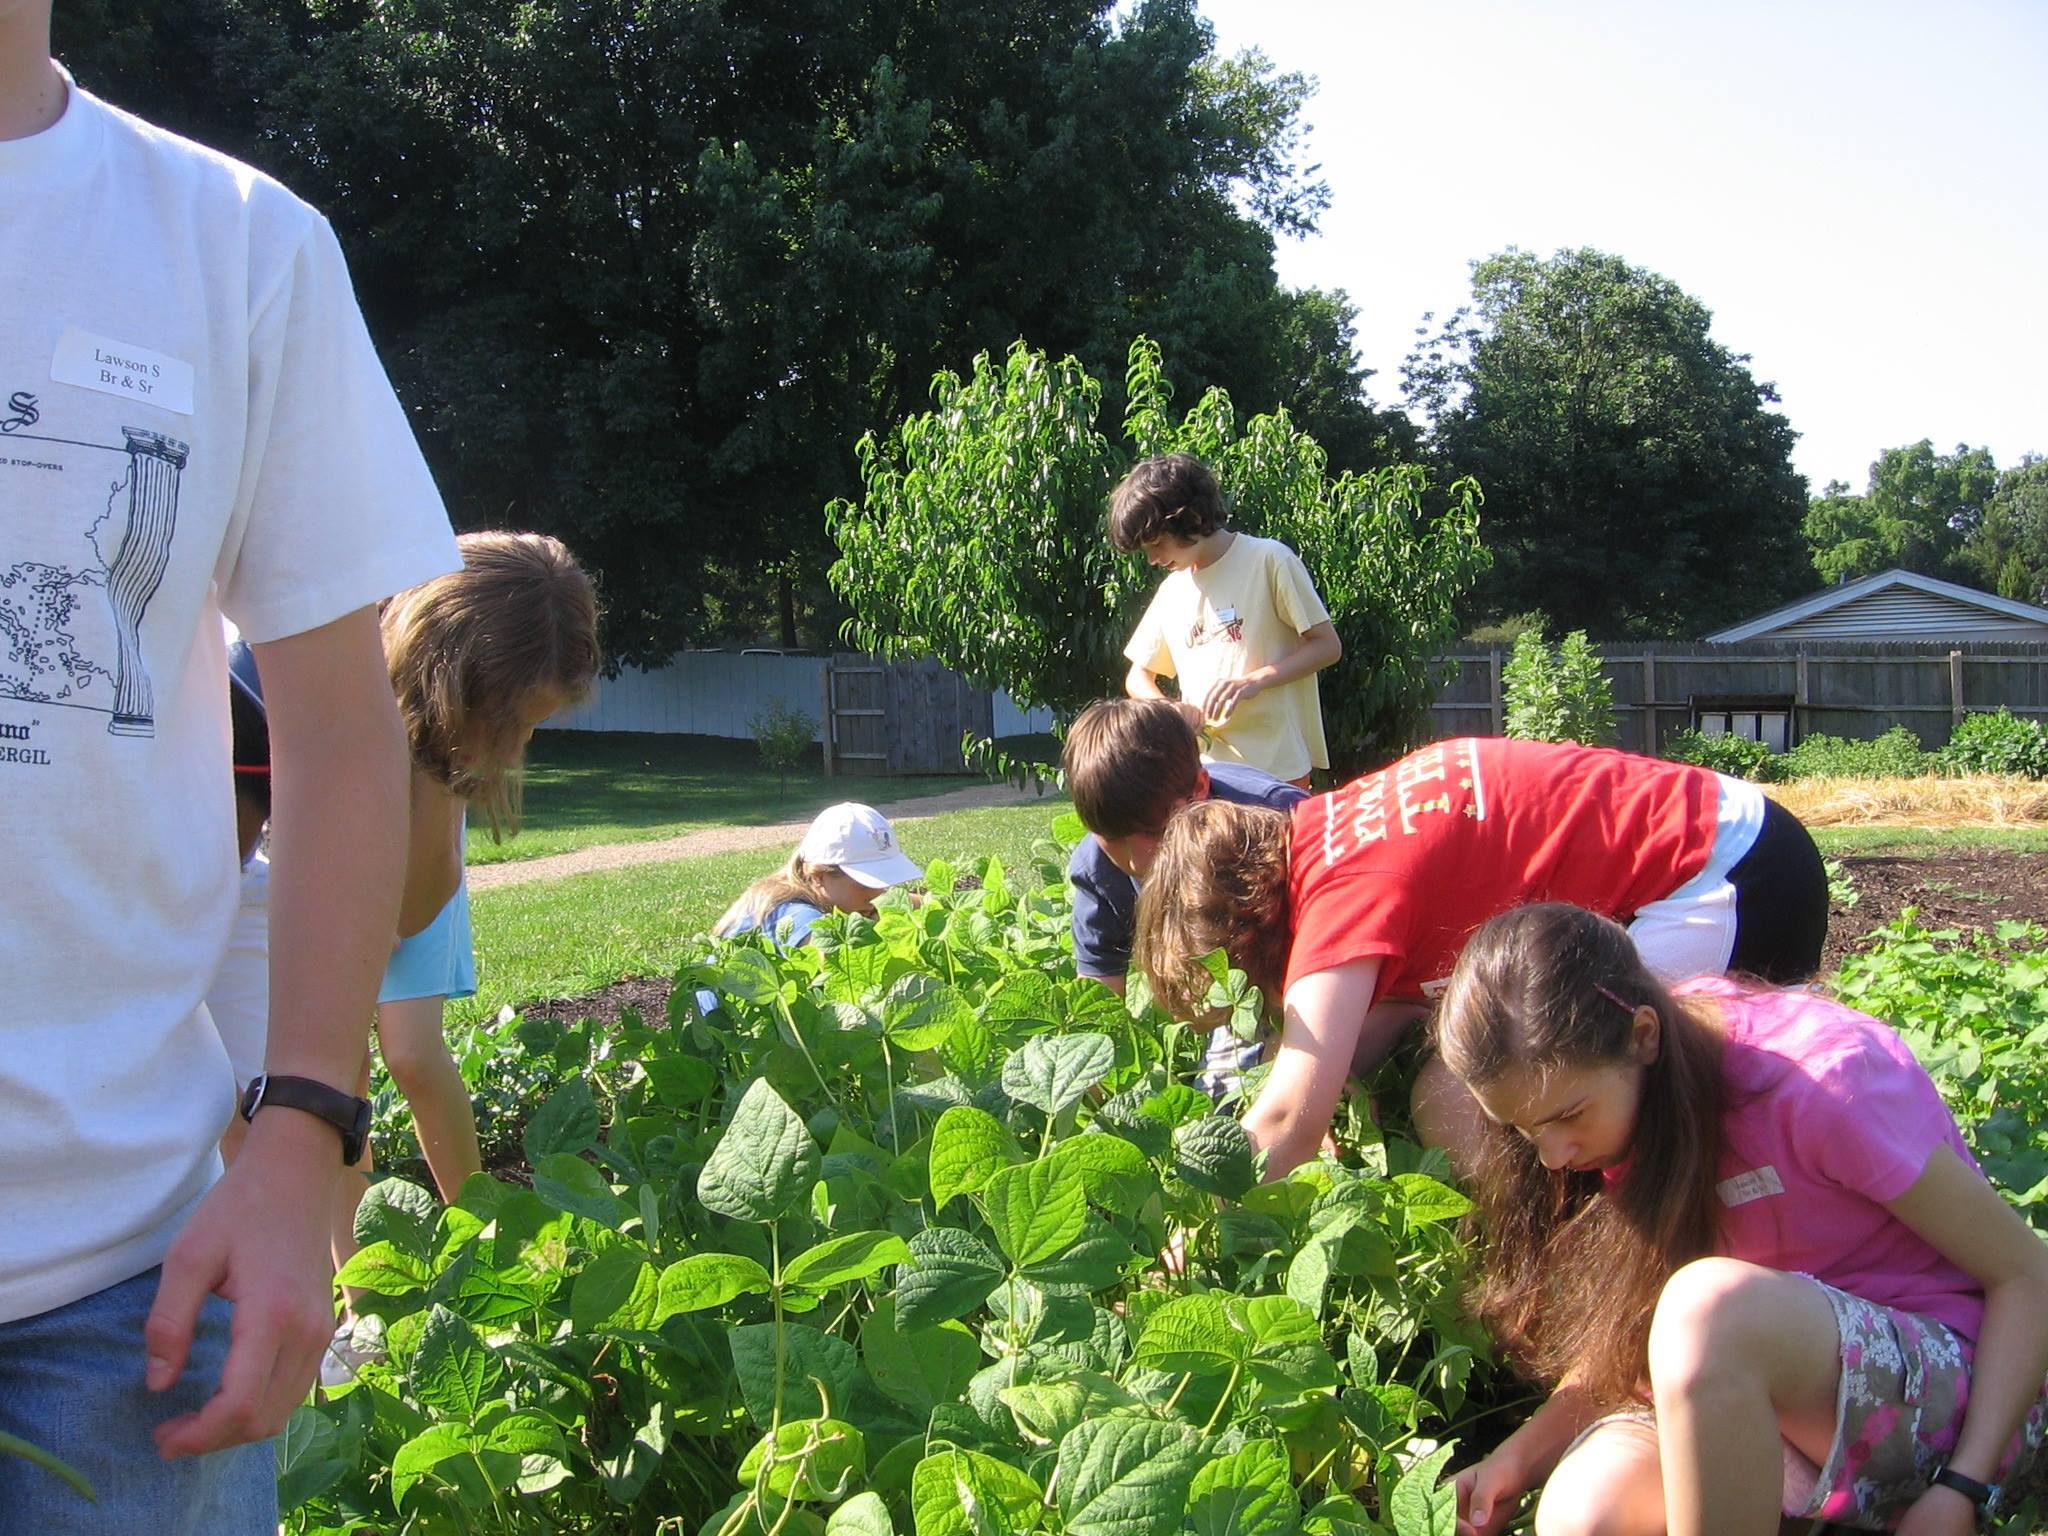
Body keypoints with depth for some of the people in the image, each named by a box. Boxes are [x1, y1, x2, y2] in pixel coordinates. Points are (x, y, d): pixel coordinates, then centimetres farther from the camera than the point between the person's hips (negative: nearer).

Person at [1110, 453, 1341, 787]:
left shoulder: (1269, 560, -3)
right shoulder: (1172, 590, 14)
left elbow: (1327, 645, -3)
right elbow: (1138, 677, 20)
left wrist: (1255, 680, -16)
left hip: (1276, 768, -5)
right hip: (1203, 770, 5)